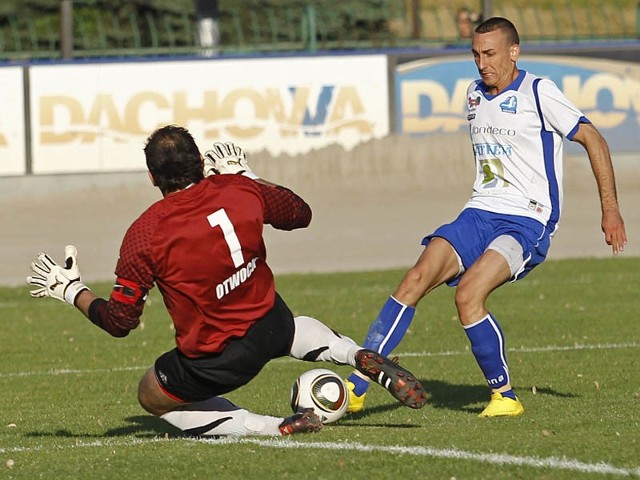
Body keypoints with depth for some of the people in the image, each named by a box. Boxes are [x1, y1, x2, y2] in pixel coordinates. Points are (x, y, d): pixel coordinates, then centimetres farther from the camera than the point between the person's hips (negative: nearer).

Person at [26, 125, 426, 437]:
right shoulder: (239, 189, -10)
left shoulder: (144, 234, -20)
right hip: (269, 327, 6)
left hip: (216, 360, -6)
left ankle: (275, 428, 1)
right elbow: (300, 214, 11)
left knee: (153, 398, 21)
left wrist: (71, 291, 1)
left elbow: (120, 321, -15)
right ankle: (365, 359, 17)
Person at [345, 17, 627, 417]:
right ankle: (355, 387, -21)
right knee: (416, 279, -17)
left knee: (468, 294, -29)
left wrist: (610, 209, -5)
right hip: (478, 215, 6)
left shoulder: (539, 93, -8)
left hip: (526, 223, -6)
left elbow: (593, 140, -4)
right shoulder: (475, 95, 13)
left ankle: (505, 396, -11)